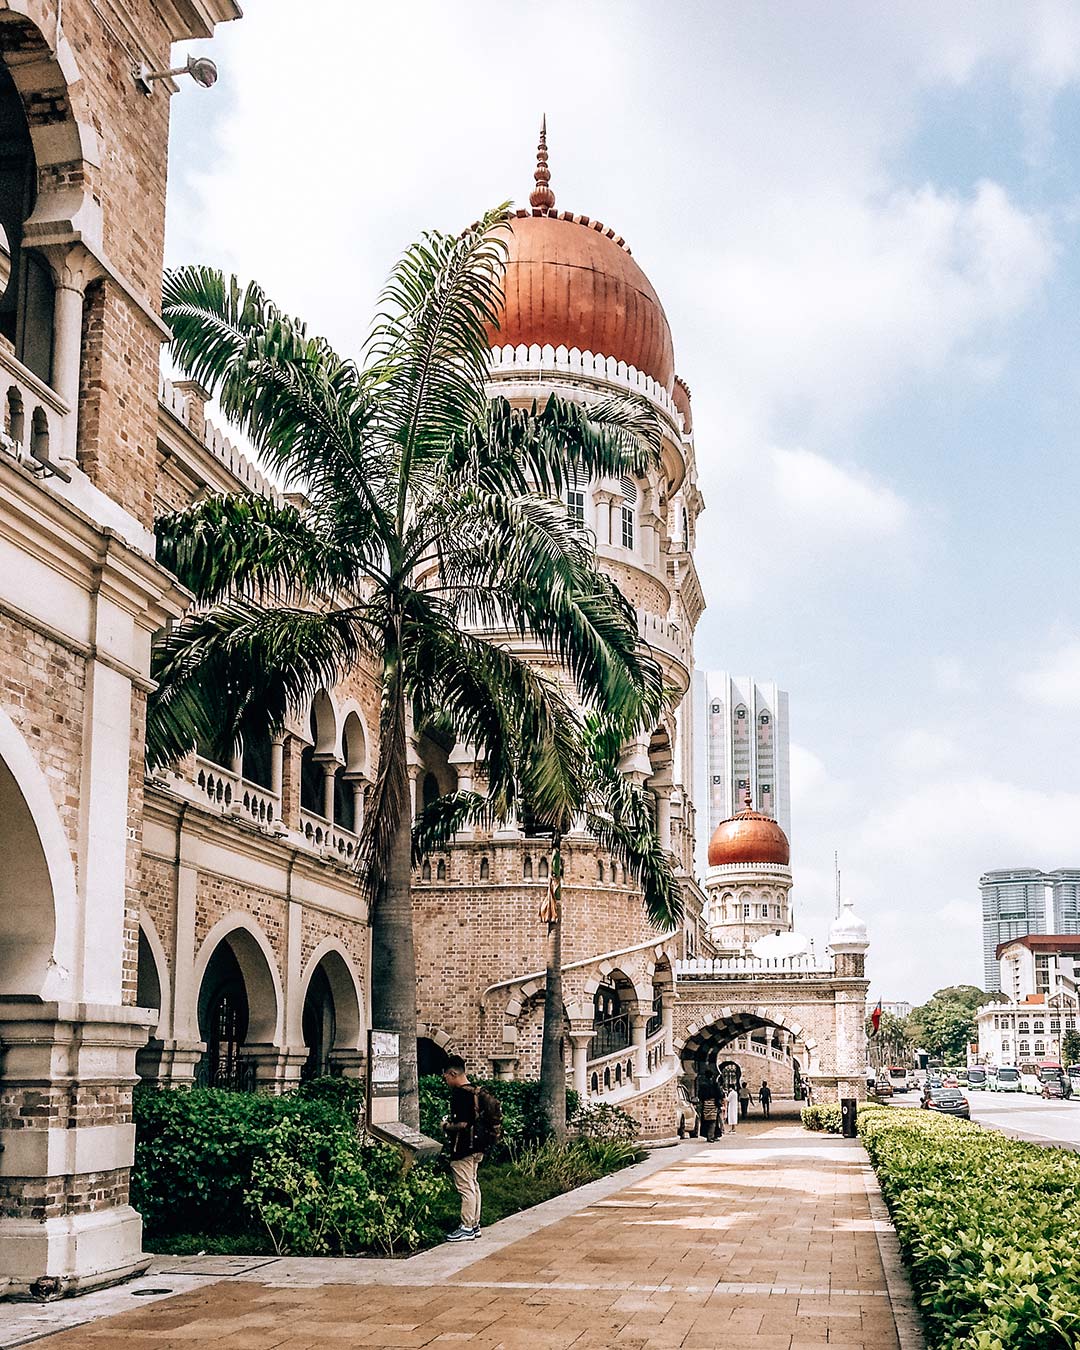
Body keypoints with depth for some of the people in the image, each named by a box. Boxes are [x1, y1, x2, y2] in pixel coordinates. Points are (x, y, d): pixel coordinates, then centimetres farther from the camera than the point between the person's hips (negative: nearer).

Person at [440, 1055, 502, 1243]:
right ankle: (474, 1224, 23)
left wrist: (447, 1126, -9)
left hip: (463, 1149, -10)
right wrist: (452, 1122, 17)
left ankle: (467, 1229, 2)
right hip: (477, 1147, 10)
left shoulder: (460, 1094, -20)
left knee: (465, 1188, -3)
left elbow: (463, 1124, -25)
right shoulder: (476, 1091, 9)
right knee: (473, 1185, 16)